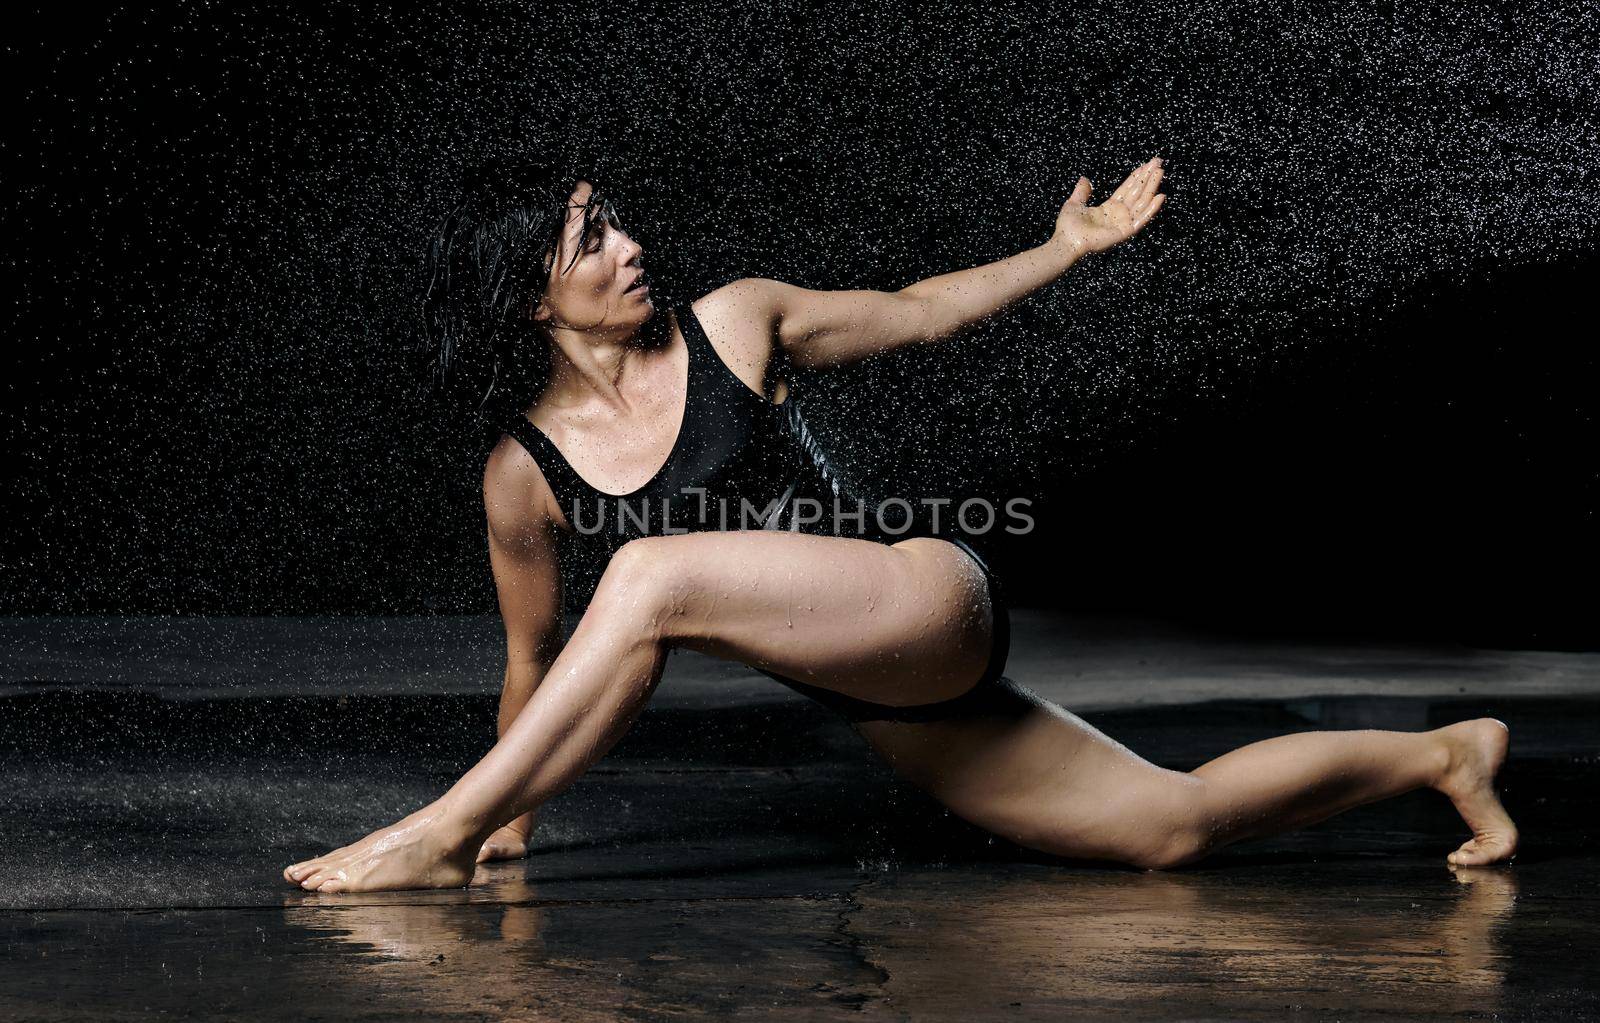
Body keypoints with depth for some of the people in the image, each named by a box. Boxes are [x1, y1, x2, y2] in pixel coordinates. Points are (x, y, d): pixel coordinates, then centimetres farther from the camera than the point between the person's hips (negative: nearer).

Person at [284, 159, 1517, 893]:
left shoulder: (734, 324, 0)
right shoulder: (526, 472, 2)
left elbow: (921, 312, 13)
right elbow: (535, 662, 14)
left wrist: (1068, 247, 9)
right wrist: (515, 819, 17)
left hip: (932, 597, -3)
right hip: (896, 719, 4)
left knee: (655, 574, -27)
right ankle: (1439, 752, 22)